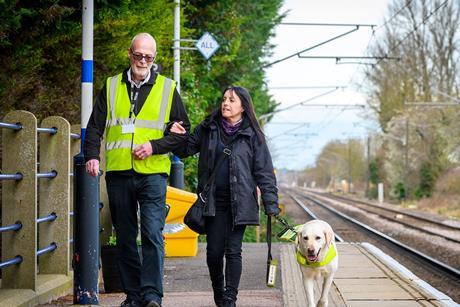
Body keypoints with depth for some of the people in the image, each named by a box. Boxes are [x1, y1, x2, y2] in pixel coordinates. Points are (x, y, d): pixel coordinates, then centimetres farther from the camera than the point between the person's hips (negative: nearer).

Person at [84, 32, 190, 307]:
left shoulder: (167, 88, 7)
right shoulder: (111, 87, 11)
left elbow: (183, 131, 8)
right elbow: (95, 126, 10)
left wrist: (154, 146, -7)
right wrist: (92, 156, -7)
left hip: (153, 173, -2)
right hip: (118, 173, 3)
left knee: (153, 235, -14)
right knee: (125, 238, 6)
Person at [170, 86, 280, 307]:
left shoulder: (252, 135, 1)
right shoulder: (208, 128, 7)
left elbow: (264, 172, 1)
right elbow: (186, 149, 18)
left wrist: (271, 205, -5)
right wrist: (177, 136, -4)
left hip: (239, 202, -2)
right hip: (213, 200, 2)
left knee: (233, 251, -4)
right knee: (214, 251, 2)